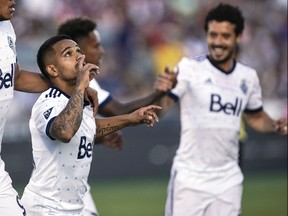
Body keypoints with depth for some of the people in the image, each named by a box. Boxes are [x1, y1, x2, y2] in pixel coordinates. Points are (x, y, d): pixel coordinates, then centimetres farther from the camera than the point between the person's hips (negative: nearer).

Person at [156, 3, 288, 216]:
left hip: (228, 181, 4)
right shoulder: (190, 68, -8)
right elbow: (159, 108, -18)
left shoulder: (248, 77, 6)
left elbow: (255, 117, 22)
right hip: (189, 179, -4)